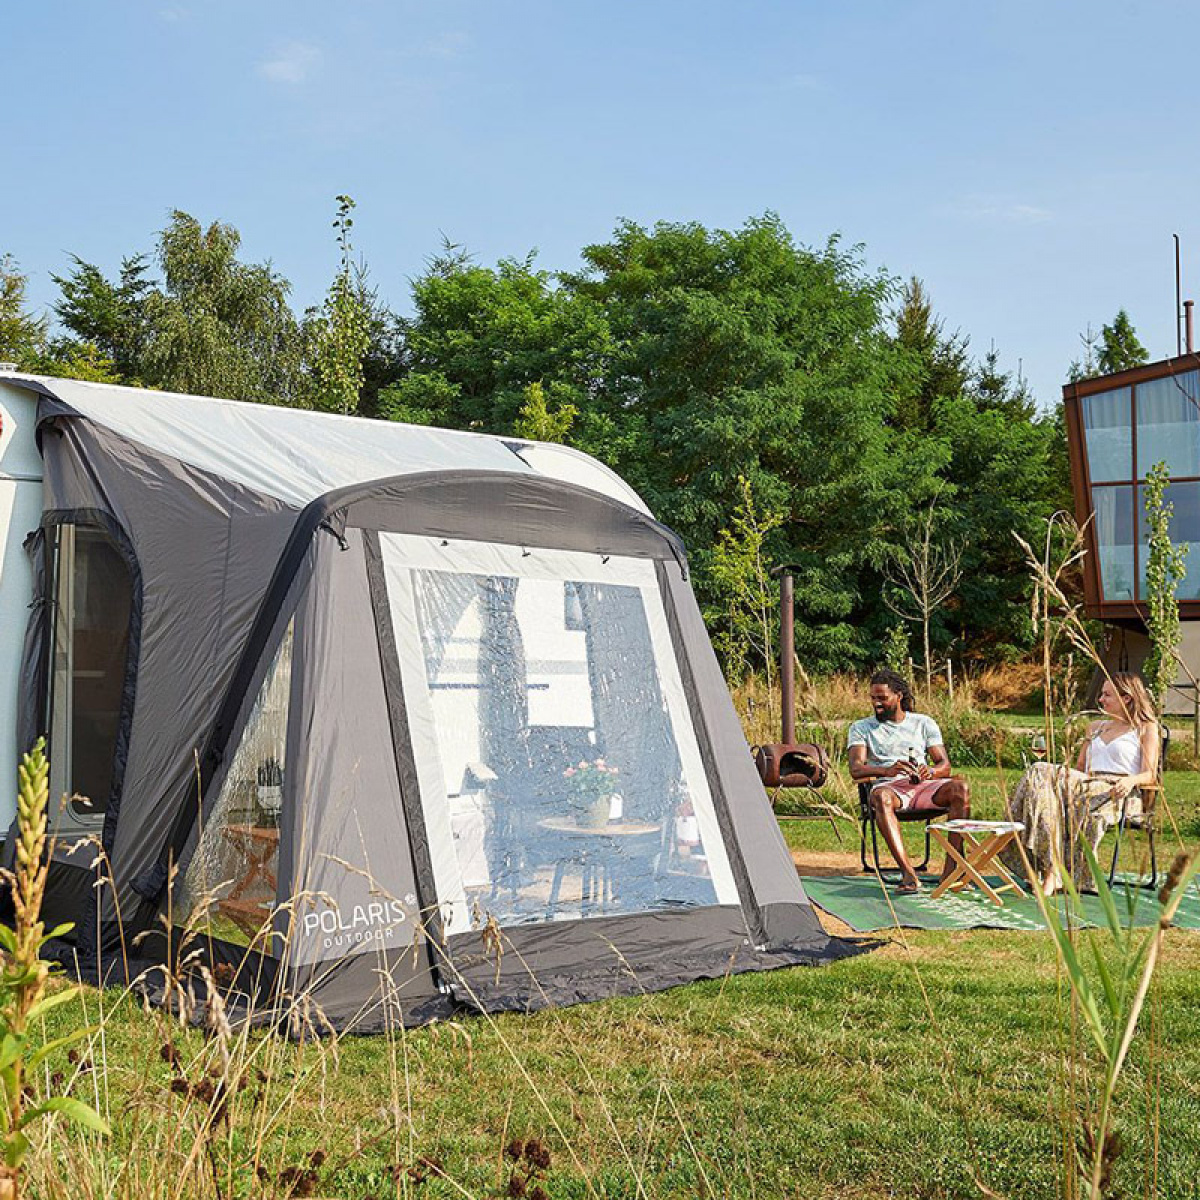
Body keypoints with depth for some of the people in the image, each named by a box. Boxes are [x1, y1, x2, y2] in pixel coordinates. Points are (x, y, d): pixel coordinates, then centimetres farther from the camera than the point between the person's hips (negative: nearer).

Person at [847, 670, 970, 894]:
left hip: (925, 786, 2)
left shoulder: (924, 723, 18)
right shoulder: (861, 728, 13)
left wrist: (930, 771, -16)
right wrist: (887, 770, -24)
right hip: (889, 787, -2)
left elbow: (945, 765, 11)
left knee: (960, 788, -29)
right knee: (881, 797, -39)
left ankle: (952, 868, -29)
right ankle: (908, 873, -47)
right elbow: (855, 769, -3)